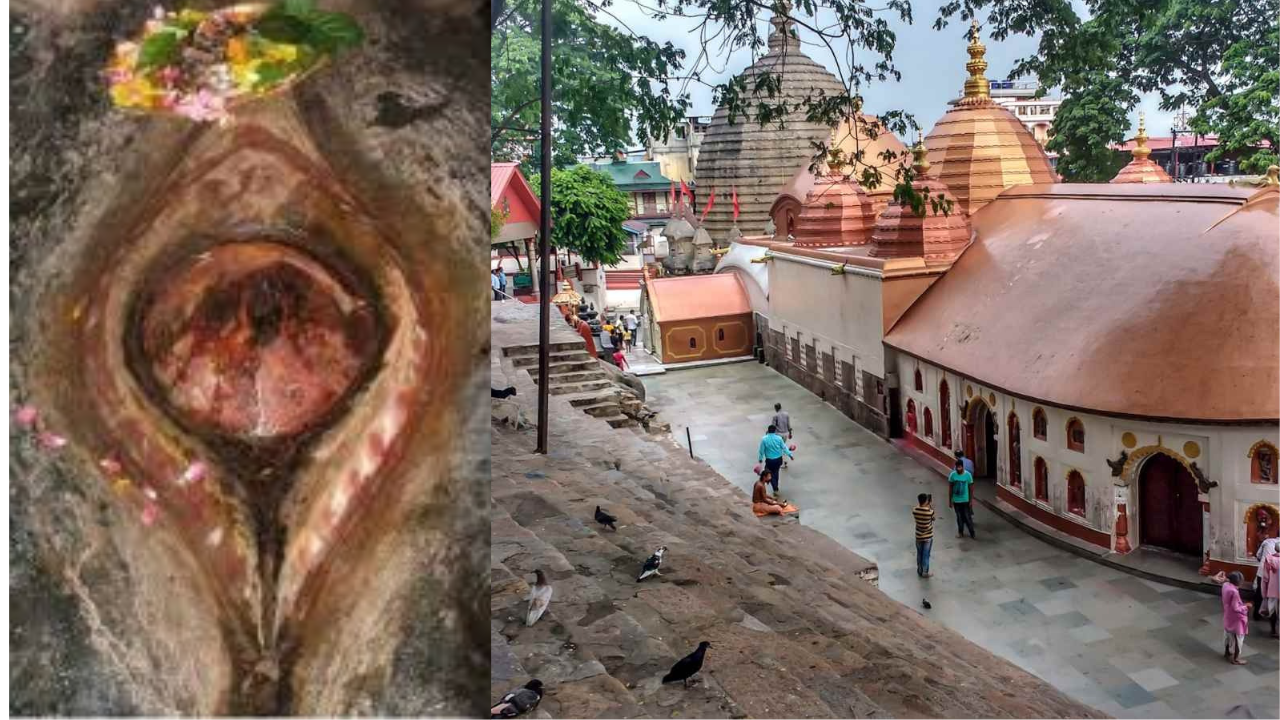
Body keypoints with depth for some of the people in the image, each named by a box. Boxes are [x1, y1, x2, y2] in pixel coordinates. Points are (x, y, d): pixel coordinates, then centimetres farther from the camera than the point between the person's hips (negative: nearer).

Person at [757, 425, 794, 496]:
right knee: (776, 473, 23)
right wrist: (790, 455, 10)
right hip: (778, 459, 3)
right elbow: (784, 447, -3)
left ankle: (775, 489, 0)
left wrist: (760, 459, 6)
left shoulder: (764, 439, -13)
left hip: (769, 460, -3)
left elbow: (762, 450, -7)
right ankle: (776, 487, 37)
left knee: (771, 474, 11)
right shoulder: (779, 438, -10)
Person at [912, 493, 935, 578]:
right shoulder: (930, 511, -23)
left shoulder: (914, 510, -13)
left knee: (919, 554, 19)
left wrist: (926, 507, 6)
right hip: (928, 537, -3)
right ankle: (925, 573, 21)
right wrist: (930, 507, 2)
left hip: (918, 536, 3)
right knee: (926, 555, 10)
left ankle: (920, 571, 32)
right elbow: (933, 518, -2)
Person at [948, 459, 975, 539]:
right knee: (959, 517, 14)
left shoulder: (968, 474, -14)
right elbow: (951, 488, 0)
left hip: (965, 500, -2)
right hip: (956, 500, 2)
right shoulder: (952, 475, -10)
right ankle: (960, 532, 31)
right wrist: (950, 500, 2)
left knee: (967, 517, 2)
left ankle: (972, 534, 14)